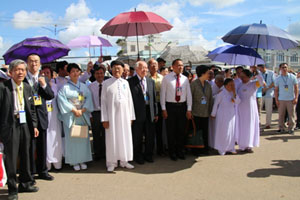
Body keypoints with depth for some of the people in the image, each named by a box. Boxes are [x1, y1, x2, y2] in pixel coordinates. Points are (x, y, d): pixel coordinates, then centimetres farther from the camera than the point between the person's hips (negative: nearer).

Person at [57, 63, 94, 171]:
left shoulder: (84, 86, 9)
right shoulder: (65, 87, -2)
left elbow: (88, 99, 2)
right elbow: (62, 100, -10)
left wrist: (82, 110, -12)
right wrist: (74, 110, -14)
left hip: (83, 116, 3)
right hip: (70, 116, -3)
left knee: (83, 138, 6)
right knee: (72, 139, 1)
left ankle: (82, 160, 17)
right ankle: (74, 161, 11)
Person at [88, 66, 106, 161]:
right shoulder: (90, 86, 0)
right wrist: (89, 115, -2)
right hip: (95, 113, 0)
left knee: (105, 134, 10)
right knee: (96, 135, 10)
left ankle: (104, 153, 25)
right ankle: (97, 154, 24)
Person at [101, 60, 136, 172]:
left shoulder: (125, 82, 6)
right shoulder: (106, 83, -2)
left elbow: (129, 99, 8)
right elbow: (103, 102, -2)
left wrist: (131, 116, 5)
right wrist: (104, 119, -6)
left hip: (124, 114, 3)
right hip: (112, 114, -3)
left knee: (125, 137, 8)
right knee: (112, 137, 3)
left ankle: (124, 161, 21)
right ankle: (112, 163, 14)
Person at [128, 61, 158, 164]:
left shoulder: (151, 81, 10)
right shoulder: (130, 81, -5)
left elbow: (154, 98, 11)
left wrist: (155, 113, 8)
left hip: (150, 113, 4)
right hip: (137, 113, -4)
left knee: (150, 136, 12)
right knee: (137, 137, 9)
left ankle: (148, 155, 30)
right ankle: (138, 156, 26)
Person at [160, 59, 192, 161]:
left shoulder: (185, 79, 6)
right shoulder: (166, 78, -2)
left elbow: (189, 94, 7)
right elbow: (163, 94, -2)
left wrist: (189, 109, 2)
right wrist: (163, 109, -7)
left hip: (182, 106, 3)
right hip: (170, 106, -3)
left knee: (181, 130, 10)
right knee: (171, 130, 4)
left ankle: (180, 151, 26)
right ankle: (172, 152, 19)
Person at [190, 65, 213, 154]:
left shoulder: (208, 85, 9)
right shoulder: (194, 84, -6)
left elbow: (210, 98, 12)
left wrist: (210, 111, 8)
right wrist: (190, 110, -8)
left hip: (205, 113, 5)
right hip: (196, 113, -4)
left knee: (205, 131, 9)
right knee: (196, 130, 0)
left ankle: (205, 149, 20)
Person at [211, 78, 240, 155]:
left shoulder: (233, 93, 0)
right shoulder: (221, 94, -15)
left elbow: (238, 102, -8)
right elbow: (216, 104, -7)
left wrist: (234, 93, -20)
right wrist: (213, 114, 1)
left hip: (231, 115, 6)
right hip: (223, 115, -5)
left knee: (231, 131, 12)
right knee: (222, 131, 2)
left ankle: (230, 147, 26)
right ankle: (221, 149, 16)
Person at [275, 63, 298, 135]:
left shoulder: (293, 77, 3)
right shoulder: (277, 79, 5)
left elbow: (296, 88, 3)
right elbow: (276, 90, 7)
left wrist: (296, 98, -4)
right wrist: (276, 100, 1)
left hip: (291, 99, -1)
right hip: (281, 100, 1)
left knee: (291, 115, 1)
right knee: (281, 115, 3)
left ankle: (291, 128, 11)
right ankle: (281, 128, 14)